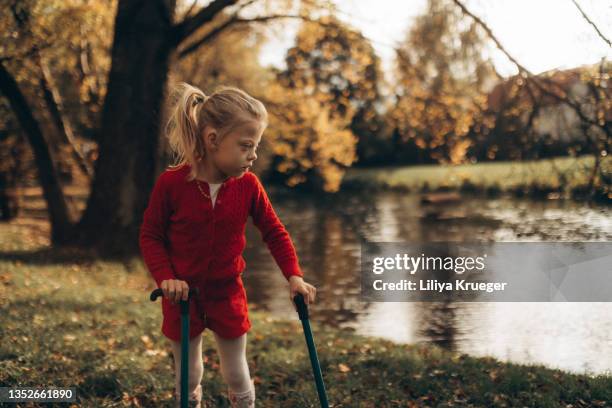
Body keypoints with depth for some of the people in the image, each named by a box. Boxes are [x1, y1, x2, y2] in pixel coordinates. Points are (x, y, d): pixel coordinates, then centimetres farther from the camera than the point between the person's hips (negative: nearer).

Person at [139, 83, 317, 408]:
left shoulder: (248, 186, -11)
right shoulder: (171, 183, -18)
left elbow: (274, 232, 0)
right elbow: (150, 236, -7)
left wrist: (294, 275, -11)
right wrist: (165, 277, -19)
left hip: (227, 293, 2)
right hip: (183, 295, -1)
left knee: (237, 375, 13)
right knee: (188, 378, 15)